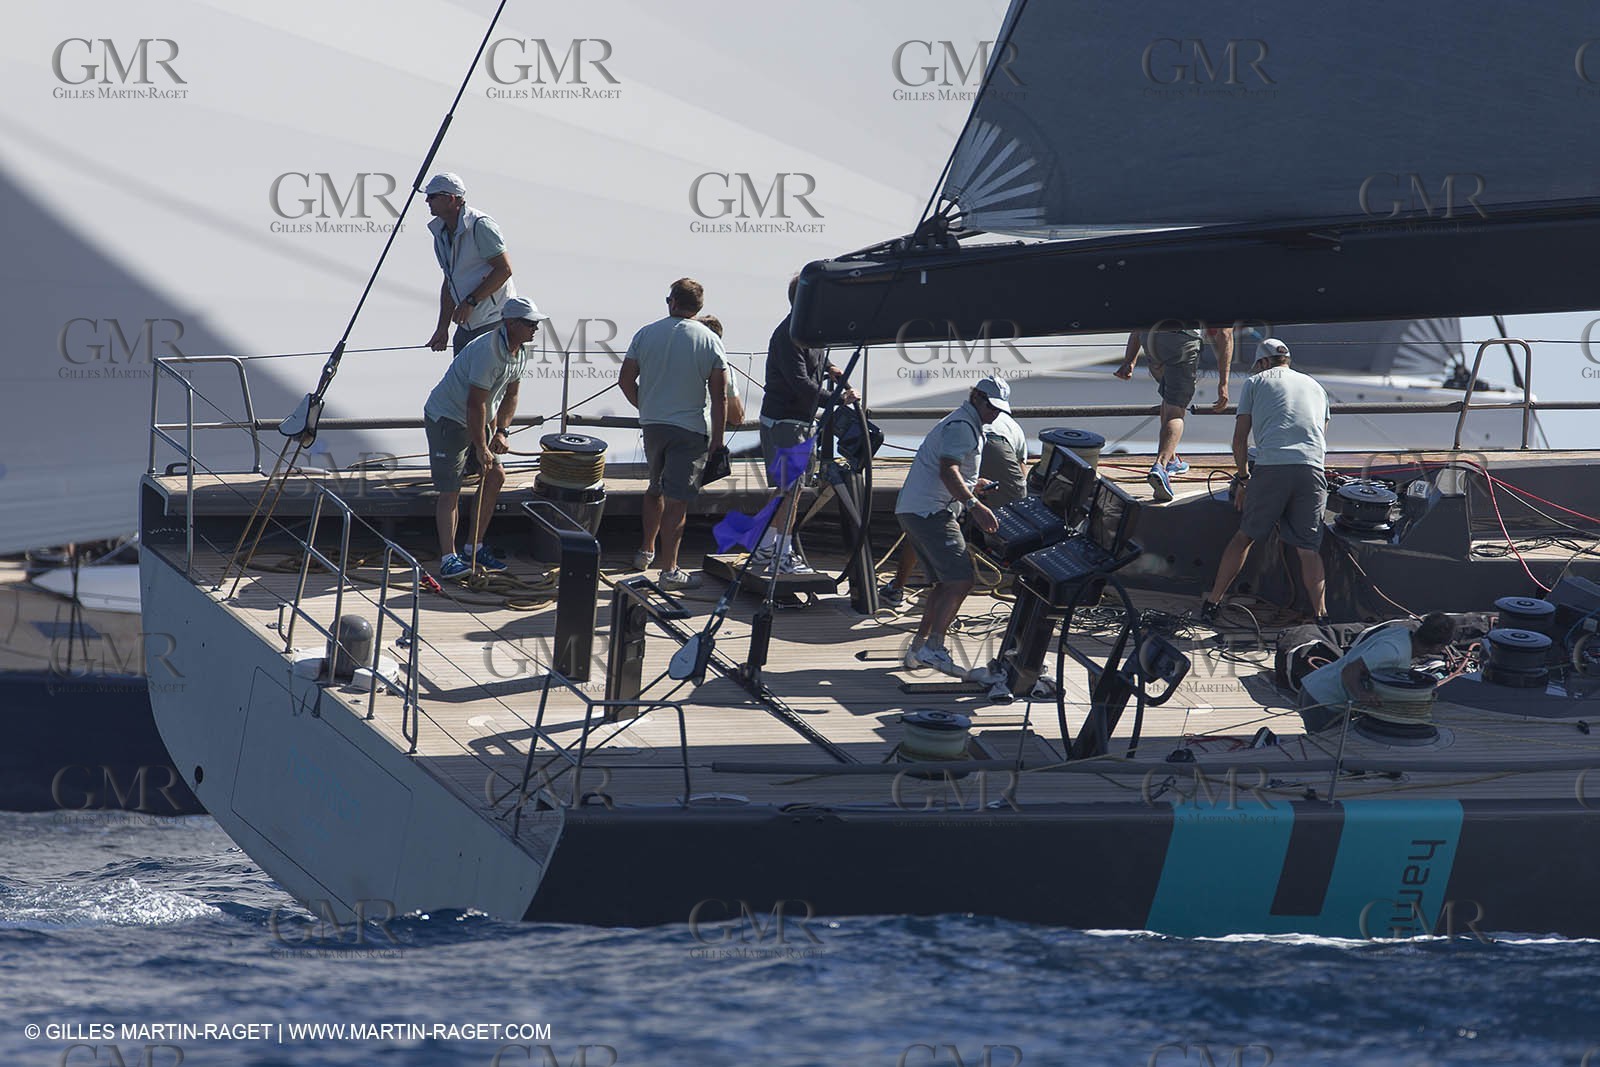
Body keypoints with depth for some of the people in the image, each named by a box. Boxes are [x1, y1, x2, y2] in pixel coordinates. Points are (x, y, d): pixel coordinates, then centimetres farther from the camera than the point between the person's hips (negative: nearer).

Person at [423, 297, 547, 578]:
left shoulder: (519, 352, 2)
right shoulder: (488, 351, -28)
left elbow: (510, 396, 13)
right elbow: (476, 404, -28)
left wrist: (501, 432, 0)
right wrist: (481, 448, -24)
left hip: (477, 420, 9)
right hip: (445, 418, -9)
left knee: (495, 476, 7)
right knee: (450, 490, -11)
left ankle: (474, 548, 16)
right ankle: (448, 558, -12)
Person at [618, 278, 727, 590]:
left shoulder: (646, 334, 0)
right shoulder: (709, 340, -7)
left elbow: (625, 379, 2)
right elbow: (720, 395, -8)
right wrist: (717, 440, -2)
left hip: (652, 424, 3)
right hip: (691, 428, -3)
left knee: (655, 488, 25)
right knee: (677, 499, -3)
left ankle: (646, 551, 34)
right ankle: (669, 570, -3)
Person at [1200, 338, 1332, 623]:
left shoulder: (1255, 383, 17)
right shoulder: (1314, 386, 28)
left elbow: (1240, 438, 12)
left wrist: (1242, 479, 23)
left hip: (1271, 468, -2)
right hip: (1312, 470, 2)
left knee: (1246, 535, 11)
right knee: (1308, 549, 5)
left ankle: (1212, 602, 16)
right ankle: (1321, 615, -6)